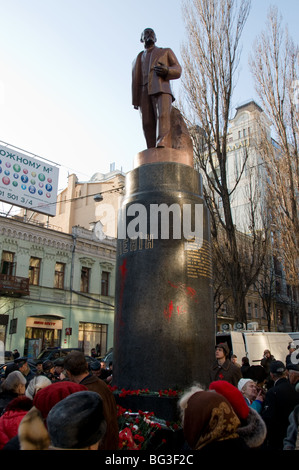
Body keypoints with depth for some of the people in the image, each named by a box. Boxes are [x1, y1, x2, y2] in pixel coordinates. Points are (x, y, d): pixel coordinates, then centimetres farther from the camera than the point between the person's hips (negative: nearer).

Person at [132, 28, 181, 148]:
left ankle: (162, 147, -47)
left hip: (161, 88, -2)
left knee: (163, 116, -28)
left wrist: (167, 71, -8)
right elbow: (135, 81, 20)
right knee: (148, 124, -14)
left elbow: (177, 70, 15)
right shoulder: (138, 58, 32)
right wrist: (135, 101, 6)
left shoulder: (166, 52, 28)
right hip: (144, 92, 3)